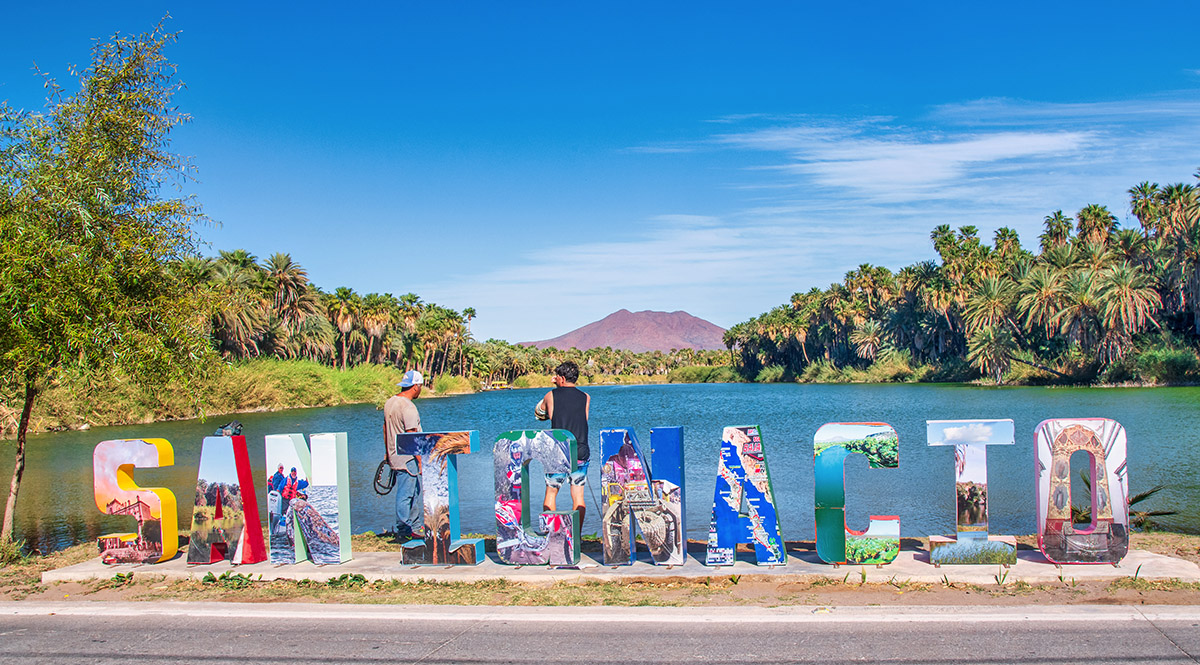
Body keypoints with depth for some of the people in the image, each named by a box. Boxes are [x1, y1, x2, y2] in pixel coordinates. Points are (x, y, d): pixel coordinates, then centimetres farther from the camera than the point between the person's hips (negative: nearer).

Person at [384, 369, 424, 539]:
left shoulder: (389, 402, 10)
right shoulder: (408, 407, -20)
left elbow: (385, 429, 19)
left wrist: (388, 452, 27)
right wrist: (420, 460, -17)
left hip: (395, 455, 10)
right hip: (408, 458, -10)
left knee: (417, 492, 16)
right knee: (405, 494, -1)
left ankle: (417, 527, 22)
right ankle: (403, 530, 7)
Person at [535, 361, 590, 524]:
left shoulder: (551, 396, 0)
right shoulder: (586, 398, 4)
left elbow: (538, 412, 18)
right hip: (581, 453, 1)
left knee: (551, 494, 13)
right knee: (578, 496, 7)